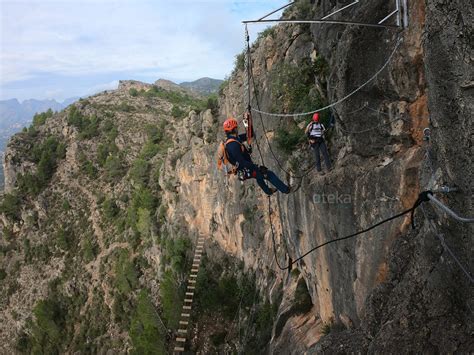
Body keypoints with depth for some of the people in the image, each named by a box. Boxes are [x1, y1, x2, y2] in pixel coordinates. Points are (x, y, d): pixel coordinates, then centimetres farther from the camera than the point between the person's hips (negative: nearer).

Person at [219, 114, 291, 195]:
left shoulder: (235, 139, 4)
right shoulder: (233, 144, -27)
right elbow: (241, 162, -32)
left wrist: (248, 122, 2)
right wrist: (255, 167, -26)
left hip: (243, 170, 10)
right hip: (246, 171, -10)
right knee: (270, 174, -3)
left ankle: (268, 190, 50)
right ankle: (285, 189, 8)